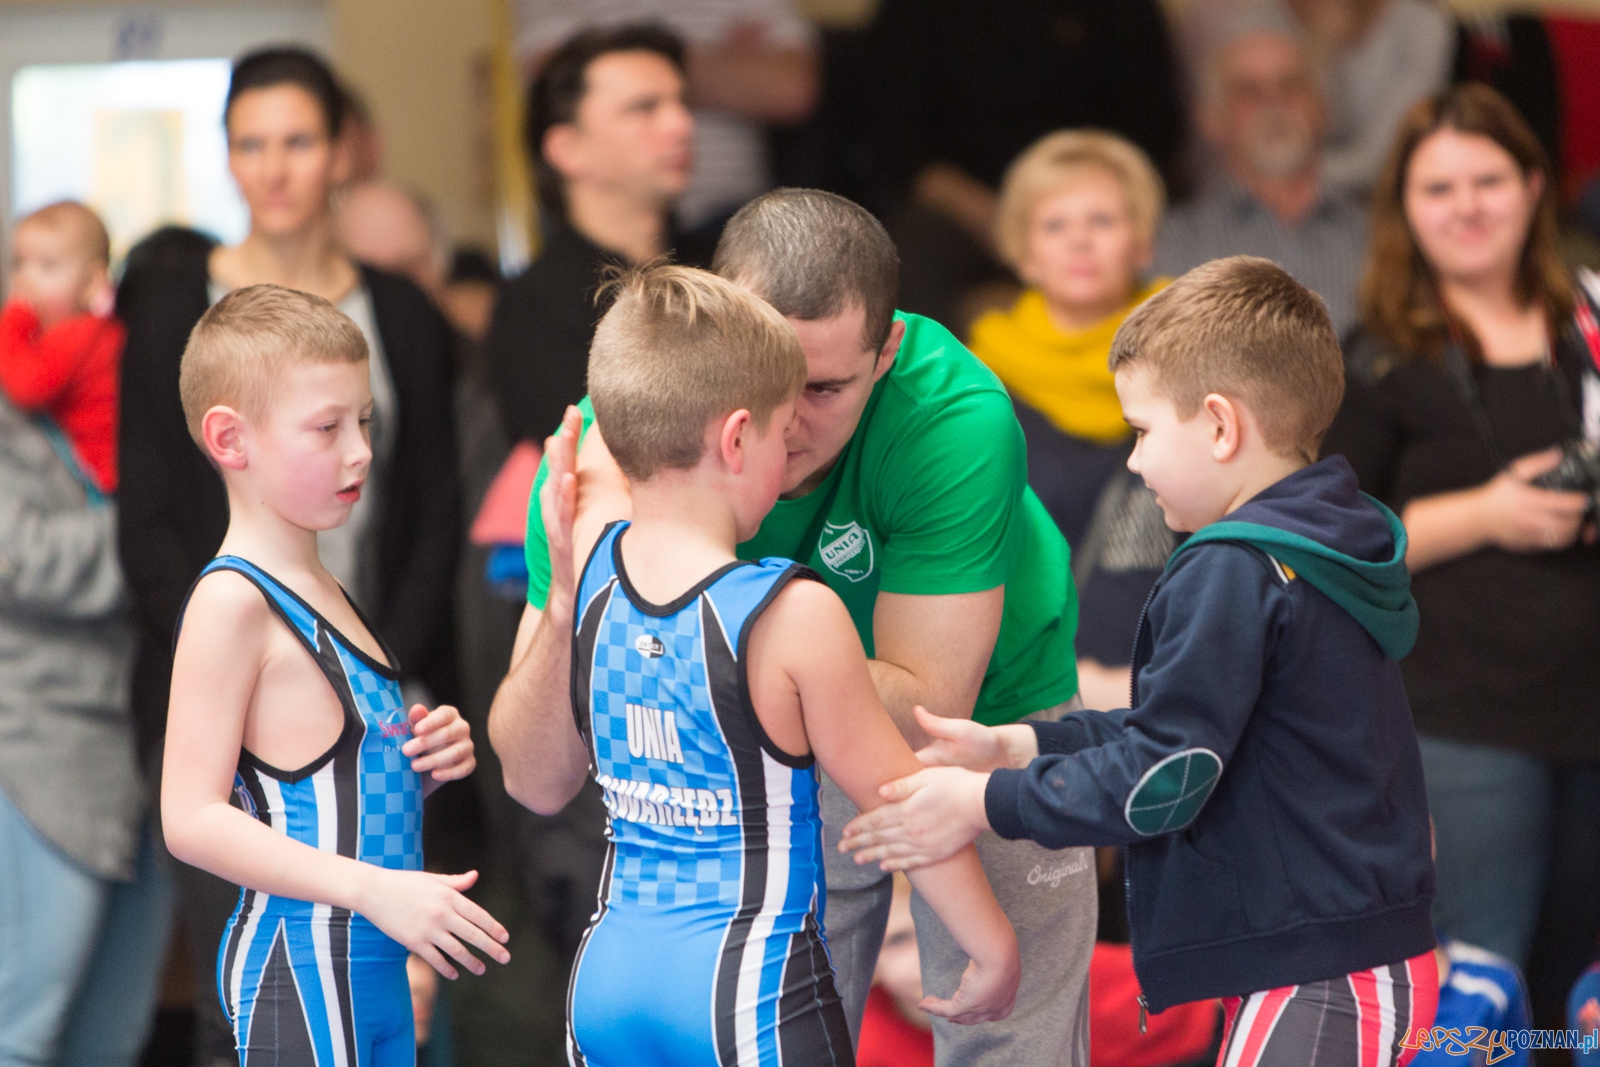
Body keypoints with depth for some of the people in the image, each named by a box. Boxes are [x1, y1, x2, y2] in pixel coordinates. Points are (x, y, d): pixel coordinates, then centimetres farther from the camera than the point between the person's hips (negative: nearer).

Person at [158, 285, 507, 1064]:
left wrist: (426, 765, 4)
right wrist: (375, 890, -23)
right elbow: (192, 818, -19)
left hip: (376, 965, 9)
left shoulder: (322, 592, 15)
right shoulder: (231, 602, -13)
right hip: (301, 962, -9)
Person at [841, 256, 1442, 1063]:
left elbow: (1159, 781, -17)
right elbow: (1181, 728, 19)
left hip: (1315, 977, -10)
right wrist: (1016, 746, 15)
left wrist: (986, 804, -7)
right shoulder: (1321, 555, 14)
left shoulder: (1232, 574, -18)